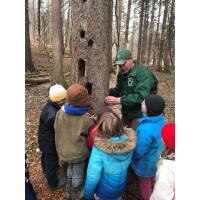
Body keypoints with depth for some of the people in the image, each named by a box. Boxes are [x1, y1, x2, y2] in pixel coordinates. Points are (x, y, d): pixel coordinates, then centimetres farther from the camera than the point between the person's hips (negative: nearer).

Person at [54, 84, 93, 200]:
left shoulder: (60, 113, -16)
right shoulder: (86, 119, -29)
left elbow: (58, 132, -4)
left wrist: (61, 149, 11)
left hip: (65, 151, 5)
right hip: (79, 153, -4)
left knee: (70, 170, 29)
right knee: (78, 174, 20)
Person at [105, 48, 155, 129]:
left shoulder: (144, 73, -19)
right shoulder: (122, 73, 5)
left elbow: (141, 96, -29)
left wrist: (119, 100, -33)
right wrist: (107, 92, -5)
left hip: (140, 115, -7)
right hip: (126, 113, 7)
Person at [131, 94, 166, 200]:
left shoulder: (146, 130, -42)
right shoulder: (160, 120, -17)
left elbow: (139, 152, -27)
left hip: (146, 163, -7)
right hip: (157, 158, 8)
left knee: (145, 183, 23)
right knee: (153, 179, 34)